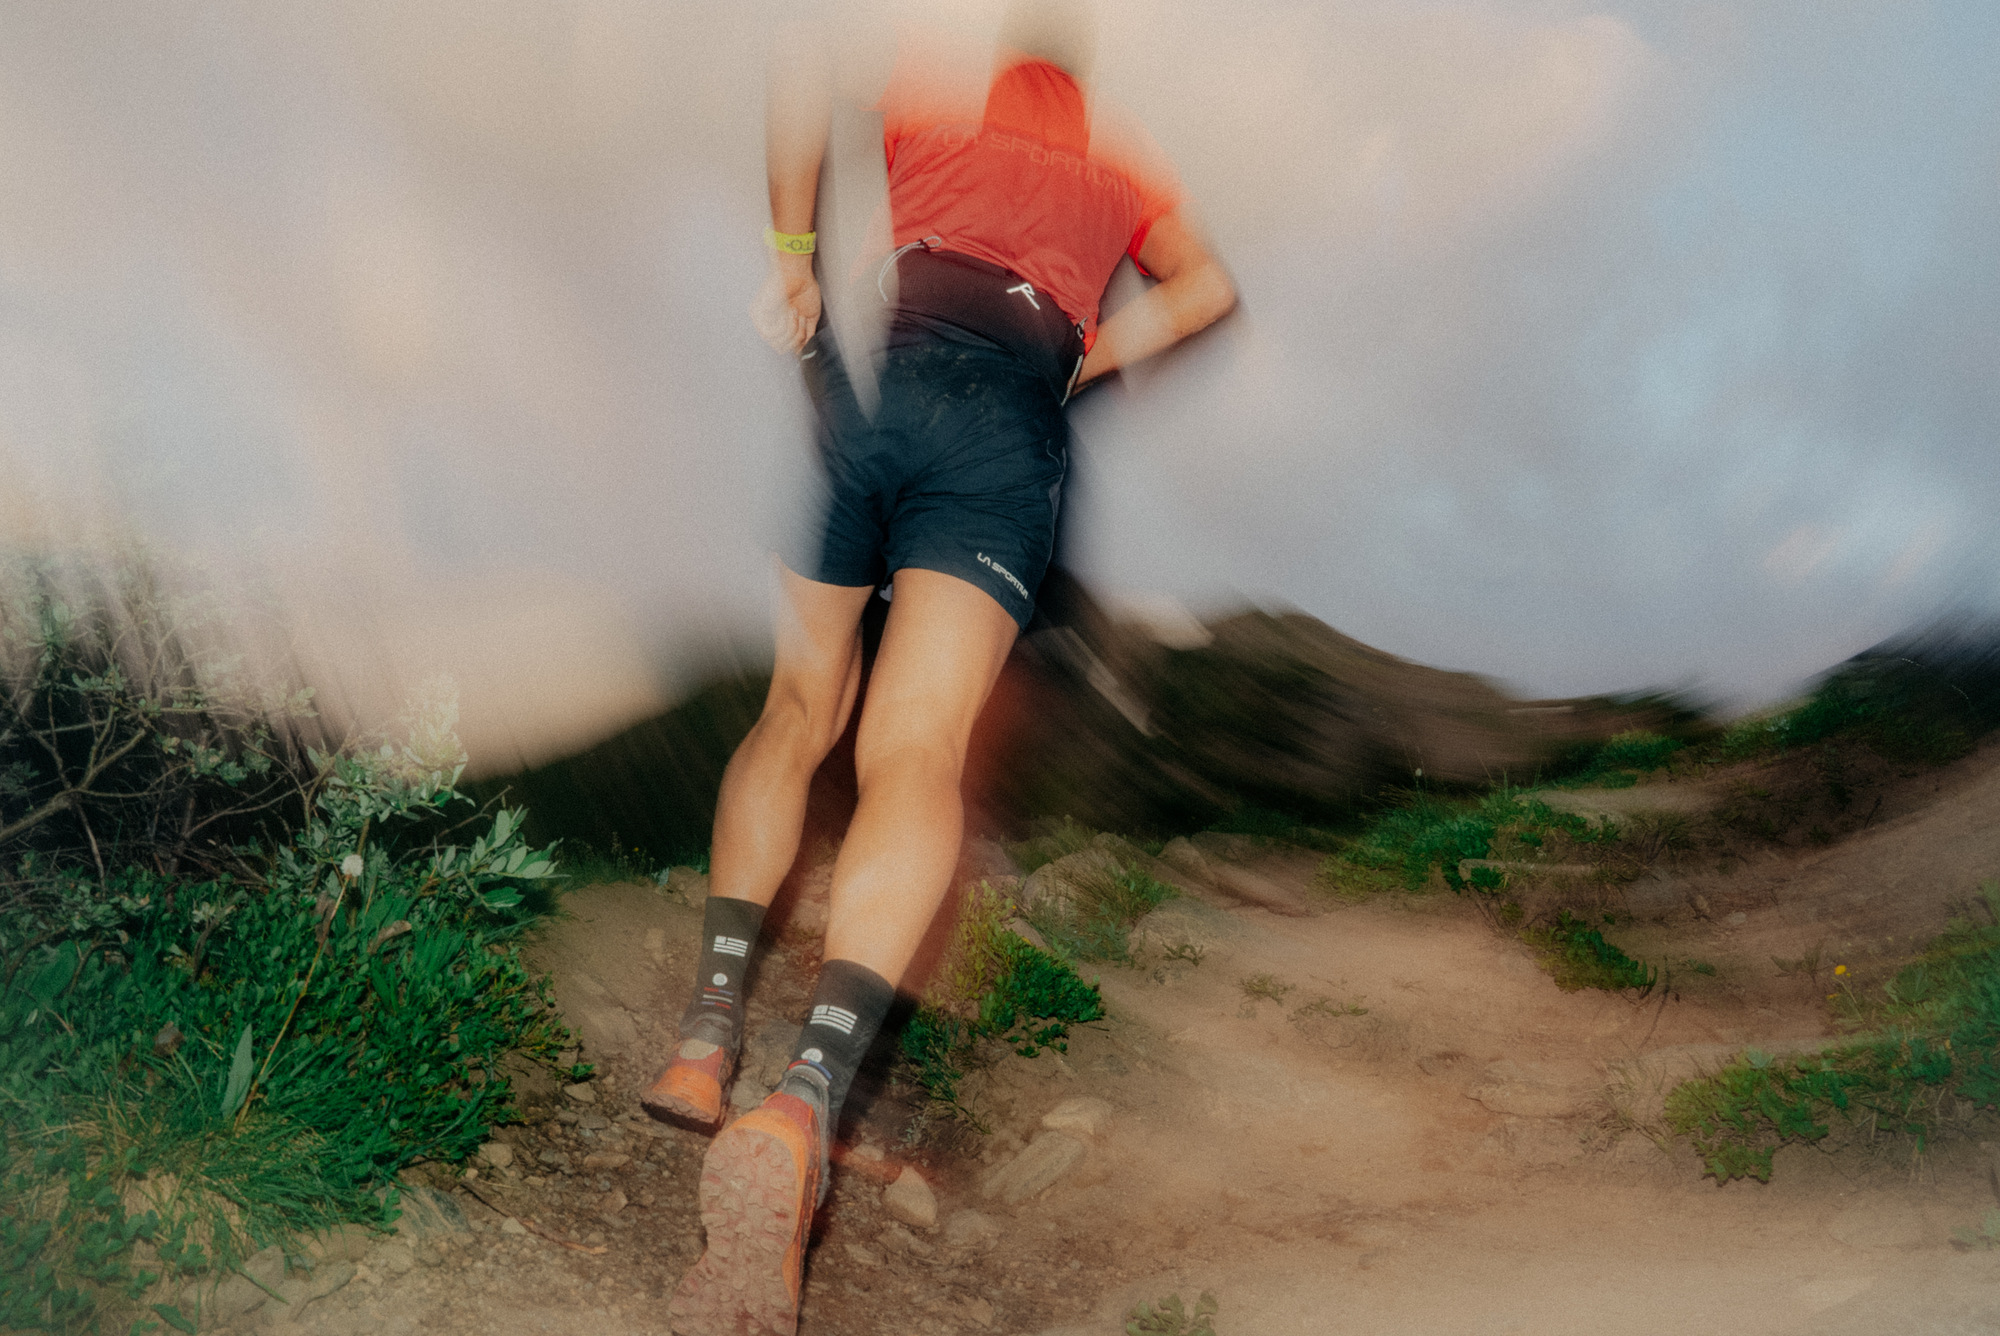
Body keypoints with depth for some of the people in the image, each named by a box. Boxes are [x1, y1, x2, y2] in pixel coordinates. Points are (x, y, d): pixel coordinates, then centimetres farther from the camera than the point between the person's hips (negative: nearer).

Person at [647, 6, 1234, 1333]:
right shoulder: (1120, 153, 31)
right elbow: (1208, 286, 32)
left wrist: (790, 250, 8)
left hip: (865, 370, 1)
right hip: (1007, 421, -1)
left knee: (798, 705, 15)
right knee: (918, 750, -14)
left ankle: (710, 1026, 0)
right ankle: (807, 1098, -36)